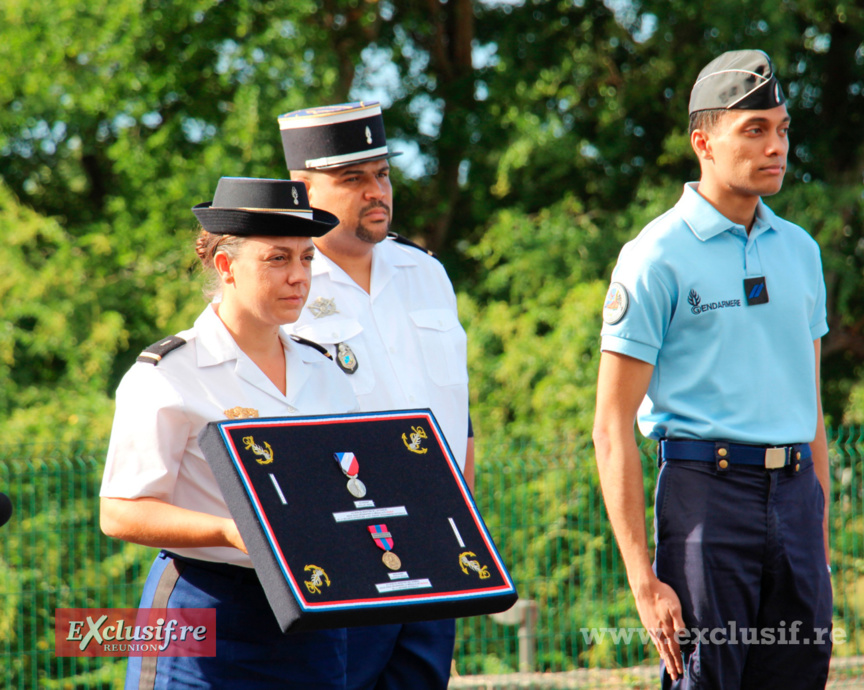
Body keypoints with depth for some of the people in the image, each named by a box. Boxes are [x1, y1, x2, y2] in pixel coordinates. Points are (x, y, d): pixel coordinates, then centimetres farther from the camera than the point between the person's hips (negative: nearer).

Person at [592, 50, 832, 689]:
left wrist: (823, 541, 15)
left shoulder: (799, 249, 15)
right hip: (708, 488, -6)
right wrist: (643, 580, -14)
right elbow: (612, 427, -7)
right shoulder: (658, 257, -4)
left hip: (795, 491, 6)